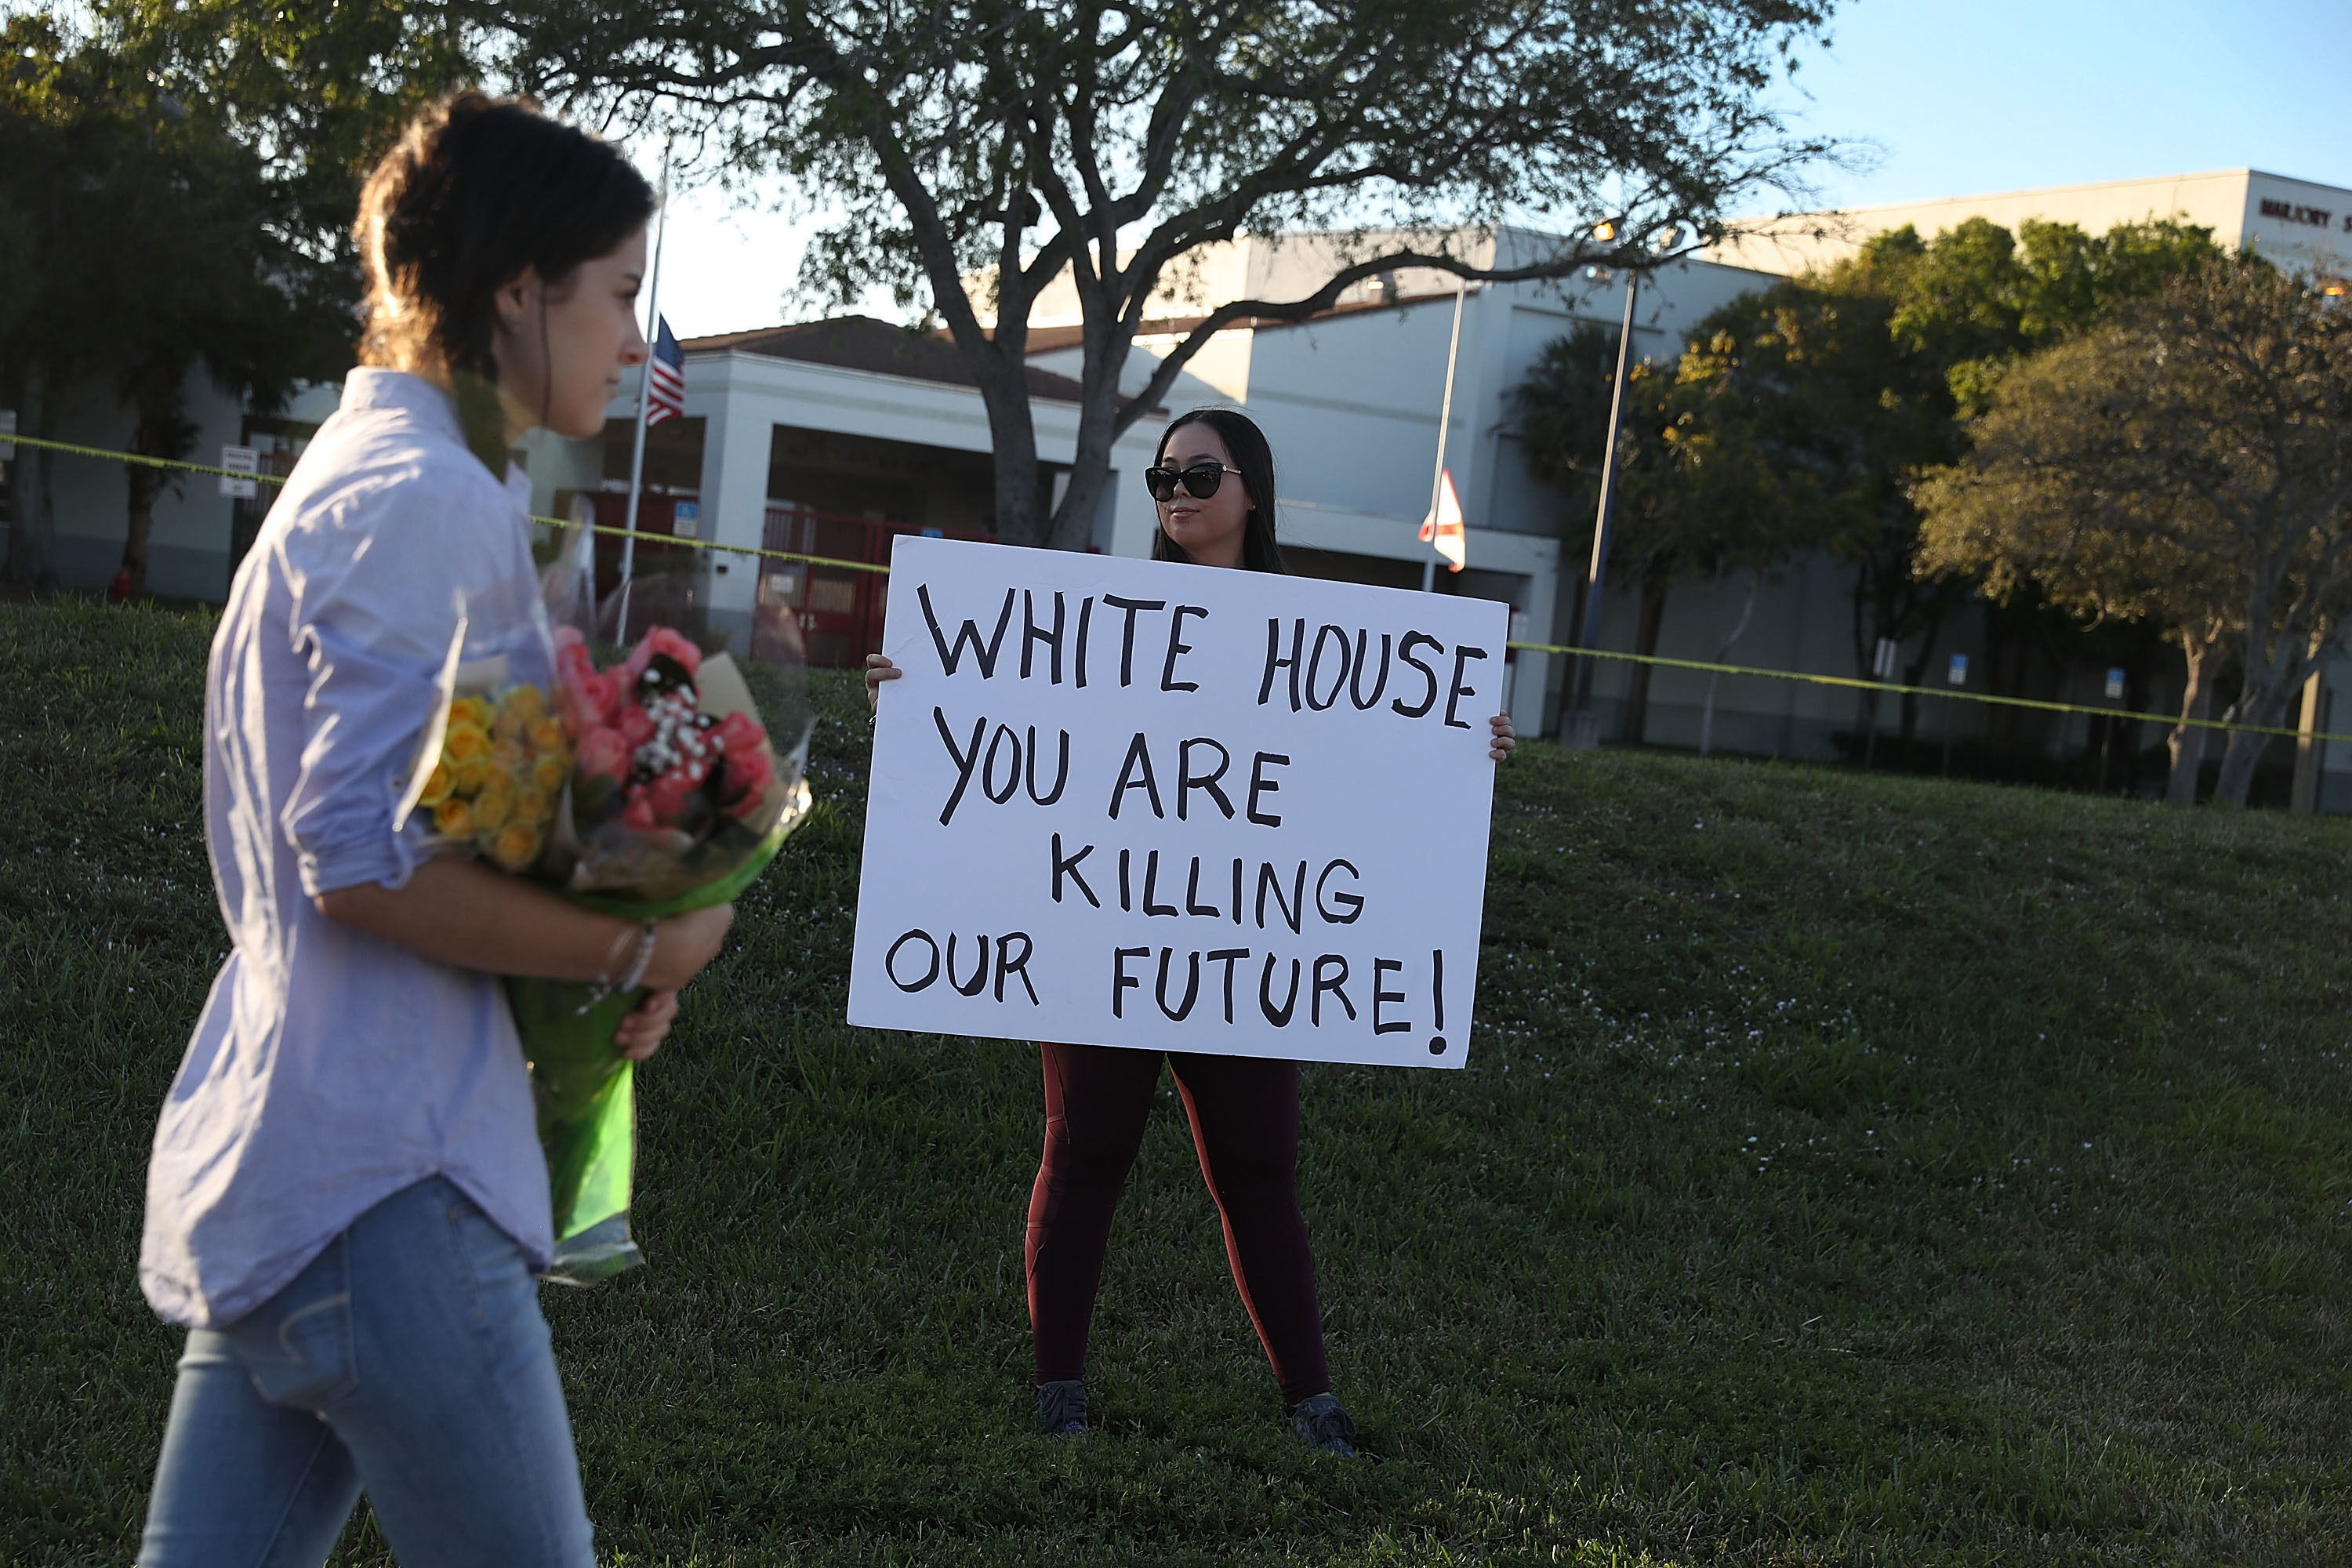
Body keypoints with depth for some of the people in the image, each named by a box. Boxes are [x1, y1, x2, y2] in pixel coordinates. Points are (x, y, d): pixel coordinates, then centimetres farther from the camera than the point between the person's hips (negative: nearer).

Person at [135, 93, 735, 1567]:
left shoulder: (356, 473, 19)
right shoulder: (431, 500, -13)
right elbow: (365, 864, -22)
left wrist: (603, 934, 11)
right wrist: (641, 951, -11)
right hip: (383, 1186, -10)